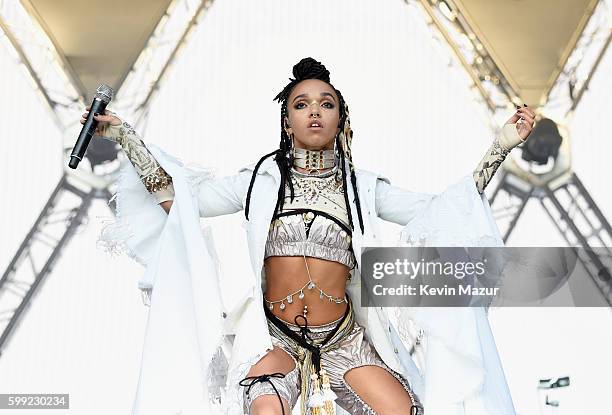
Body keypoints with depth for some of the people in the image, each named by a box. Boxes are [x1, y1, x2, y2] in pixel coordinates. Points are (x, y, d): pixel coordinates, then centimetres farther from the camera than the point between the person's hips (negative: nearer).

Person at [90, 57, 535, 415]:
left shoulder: (363, 186, 8)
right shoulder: (262, 180, 6)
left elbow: (437, 211, 3)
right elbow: (179, 197, 1)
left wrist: (500, 147, -1)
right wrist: (124, 134, -5)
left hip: (344, 338, 2)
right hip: (274, 334, -1)